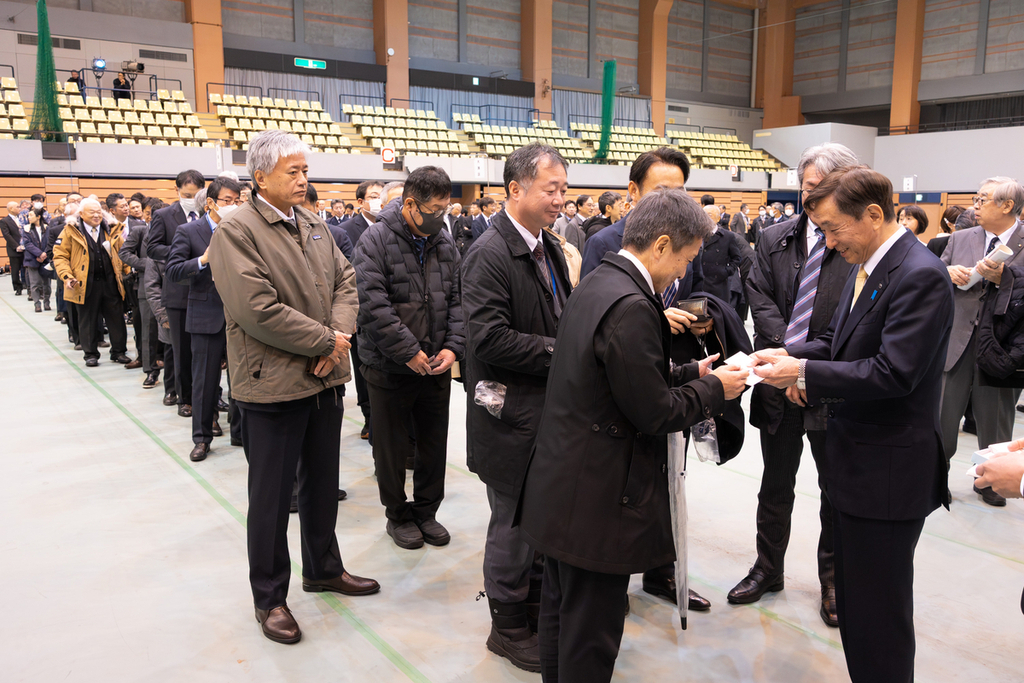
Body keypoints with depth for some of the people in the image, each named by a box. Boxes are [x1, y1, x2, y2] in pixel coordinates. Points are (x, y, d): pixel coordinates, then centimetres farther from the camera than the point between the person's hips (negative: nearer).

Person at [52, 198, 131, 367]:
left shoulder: (110, 230, 10)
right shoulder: (71, 231, 1)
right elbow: (60, 255, 1)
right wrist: (67, 276, -13)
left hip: (110, 282, 2)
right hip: (85, 283, -2)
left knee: (116, 318, 4)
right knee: (88, 320, 6)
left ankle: (118, 351, 15)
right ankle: (91, 354, 17)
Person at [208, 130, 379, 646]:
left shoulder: (314, 226, 11)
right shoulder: (235, 232, -13)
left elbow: (344, 280, 9)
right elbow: (258, 310, -22)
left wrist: (340, 333, -10)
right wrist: (325, 340, -17)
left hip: (326, 377, 7)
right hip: (273, 384, -7)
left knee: (323, 482, 20)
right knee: (272, 495, 7)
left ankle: (324, 568, 39)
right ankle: (269, 598, 24)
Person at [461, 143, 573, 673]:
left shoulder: (549, 249, 11)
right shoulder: (490, 254, -18)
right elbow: (489, 339, -26)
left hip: (550, 411, 8)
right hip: (513, 418, -8)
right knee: (514, 521, 8)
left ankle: (535, 598, 41)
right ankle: (508, 625, 27)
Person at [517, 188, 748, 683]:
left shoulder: (597, 284, 8)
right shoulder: (631, 306, -23)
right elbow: (653, 412, -20)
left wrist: (690, 373, 13)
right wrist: (713, 389, -5)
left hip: (561, 487, 10)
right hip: (598, 500, -10)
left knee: (561, 613, 24)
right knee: (592, 632, 8)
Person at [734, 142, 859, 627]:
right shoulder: (773, 239, 5)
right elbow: (760, 297, -2)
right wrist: (784, 348, -15)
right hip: (779, 382, 3)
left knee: (836, 489, 14)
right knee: (776, 484, 17)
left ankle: (832, 578, 34)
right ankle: (768, 569, 35)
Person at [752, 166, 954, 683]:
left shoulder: (920, 276, -20)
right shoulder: (867, 266, 10)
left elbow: (893, 372, -26)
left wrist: (805, 371, -22)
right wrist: (792, 356, -1)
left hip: (888, 471, -9)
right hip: (853, 461, 10)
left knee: (879, 610, 5)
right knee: (852, 598, 22)